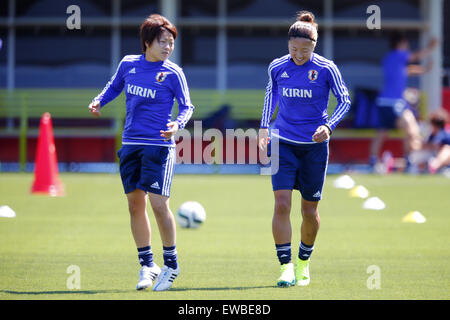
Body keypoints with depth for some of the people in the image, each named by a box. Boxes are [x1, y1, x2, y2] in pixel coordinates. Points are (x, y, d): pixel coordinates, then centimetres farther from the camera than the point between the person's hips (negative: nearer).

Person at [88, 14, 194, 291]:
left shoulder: (173, 73, -6)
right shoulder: (128, 64, 5)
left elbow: (187, 106, -1)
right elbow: (114, 87, 22)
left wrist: (178, 124, -20)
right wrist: (99, 102, 3)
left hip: (159, 146, -5)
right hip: (131, 144, 5)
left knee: (159, 204, -12)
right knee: (135, 204, 6)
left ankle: (171, 265, 4)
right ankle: (147, 265, 18)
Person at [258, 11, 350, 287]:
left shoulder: (326, 69, -9)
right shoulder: (277, 67, -1)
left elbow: (344, 101, 1)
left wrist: (329, 126, -14)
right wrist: (264, 126, 10)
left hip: (314, 145, -1)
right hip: (283, 142, 1)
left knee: (310, 210, 6)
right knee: (282, 203, -14)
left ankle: (304, 263, 28)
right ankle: (286, 267, -12)